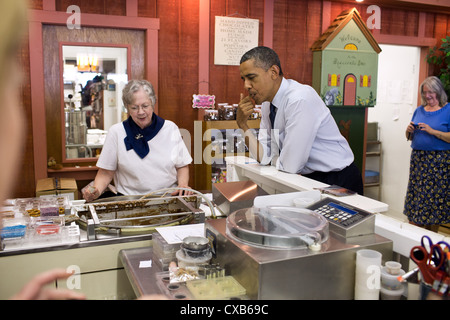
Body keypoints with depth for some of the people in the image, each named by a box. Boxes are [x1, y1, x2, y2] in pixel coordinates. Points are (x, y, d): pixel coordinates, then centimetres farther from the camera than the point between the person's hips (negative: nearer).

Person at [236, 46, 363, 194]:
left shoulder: (300, 100, -25)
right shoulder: (267, 102, 1)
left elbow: (289, 166, -22)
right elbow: (263, 157, 1)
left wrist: (273, 157, -2)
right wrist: (242, 124, -9)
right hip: (308, 179, 7)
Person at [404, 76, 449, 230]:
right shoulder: (419, 110, 13)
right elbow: (410, 138, 18)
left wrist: (433, 131, -20)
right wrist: (409, 131, -3)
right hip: (418, 159, 5)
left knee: (435, 198, 0)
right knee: (415, 196, 4)